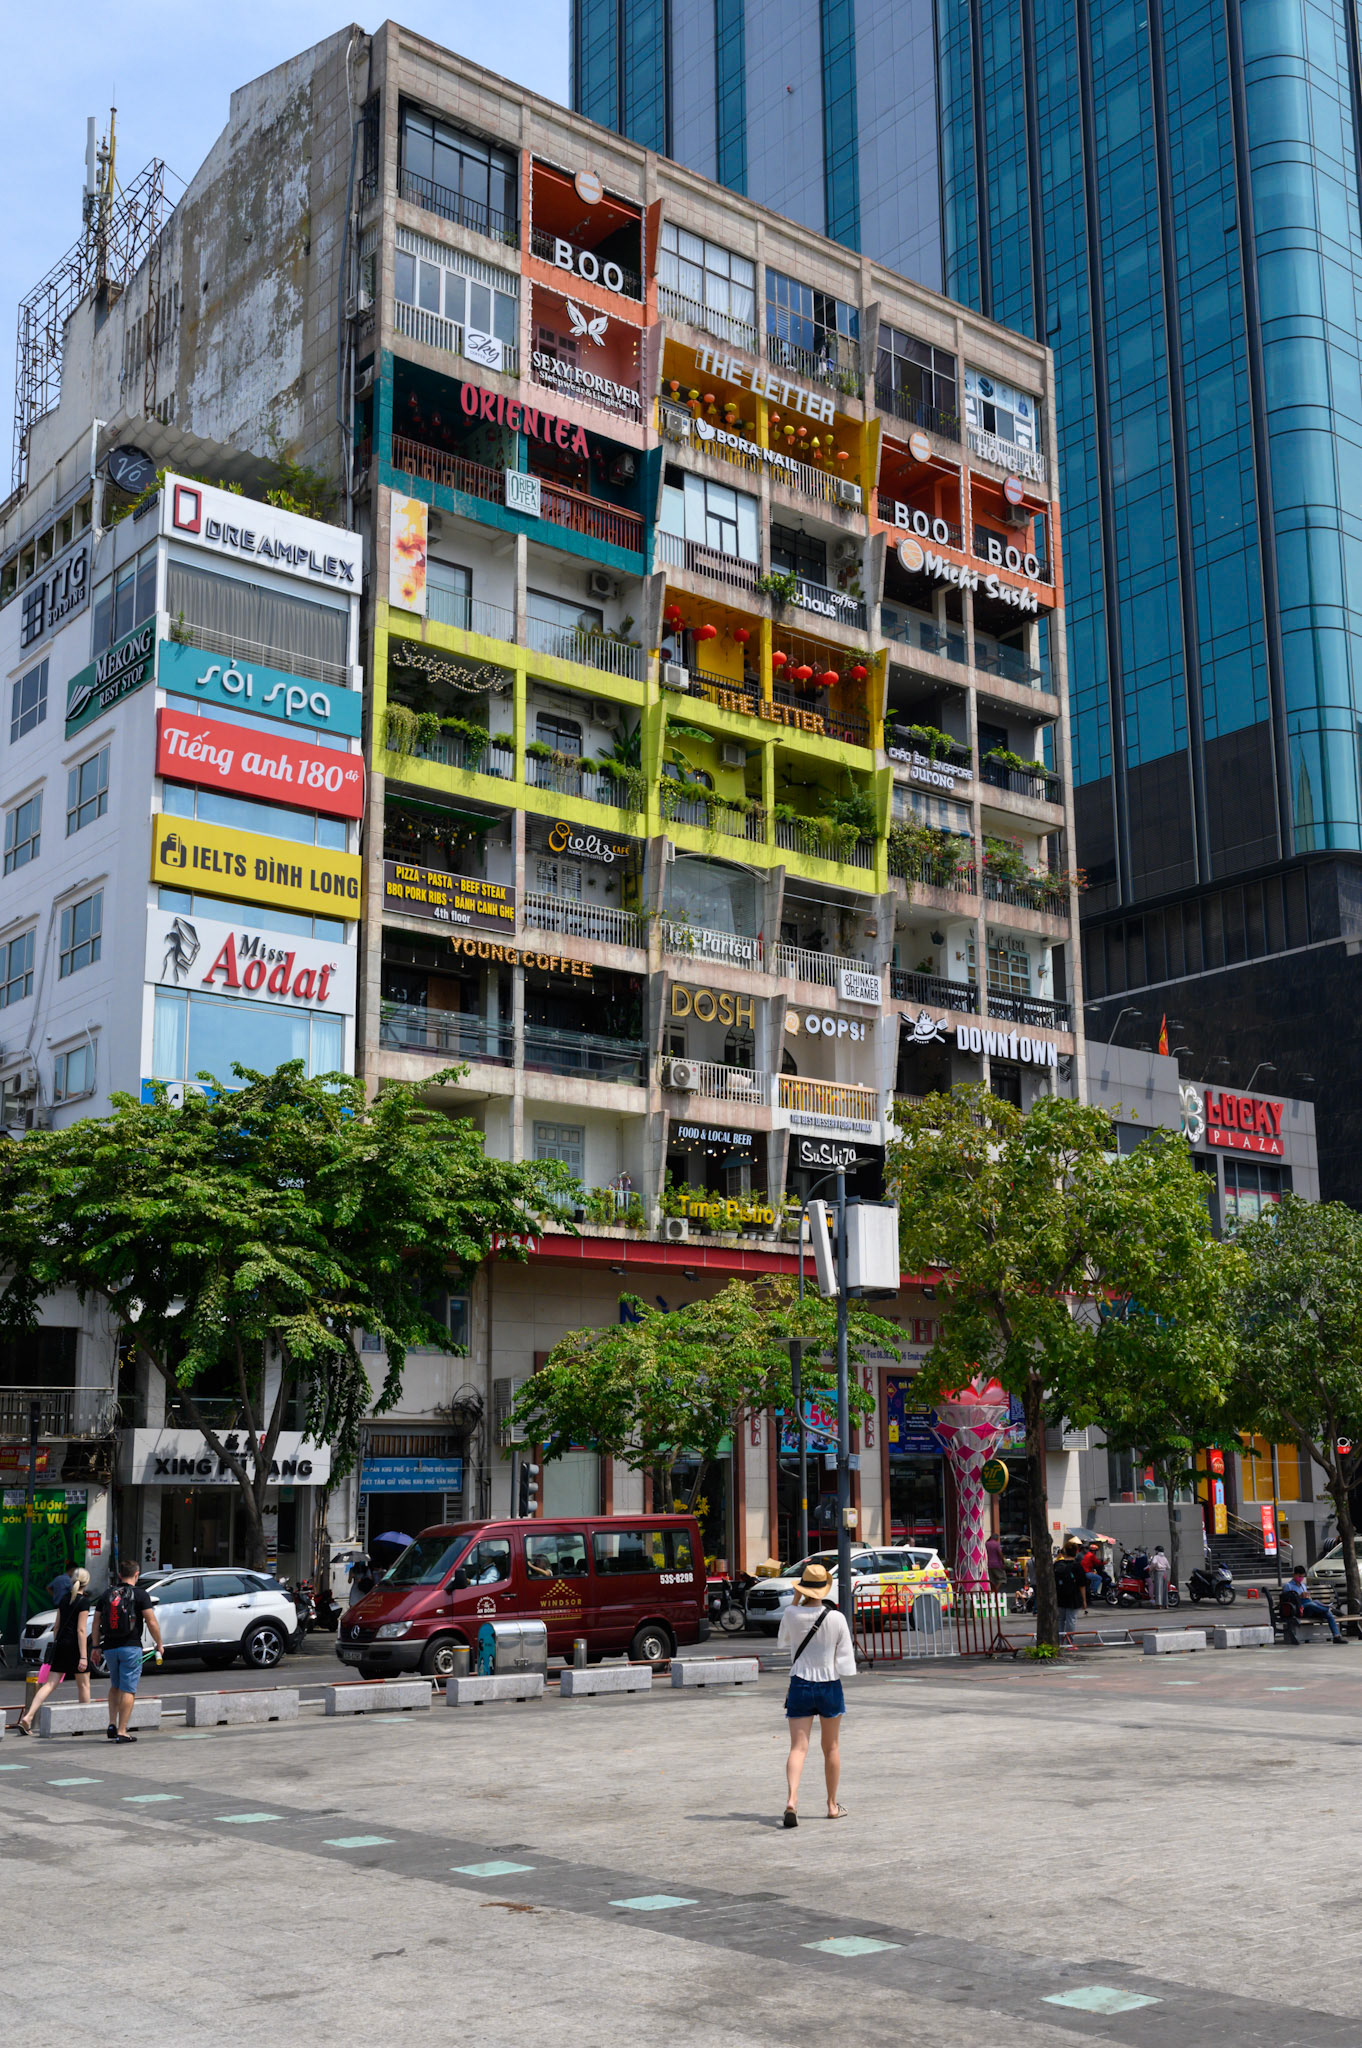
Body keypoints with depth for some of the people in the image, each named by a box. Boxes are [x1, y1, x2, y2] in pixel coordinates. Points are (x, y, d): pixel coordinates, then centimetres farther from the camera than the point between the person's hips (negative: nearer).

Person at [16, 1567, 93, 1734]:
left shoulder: (64, 1598, 11)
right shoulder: (83, 1601, -10)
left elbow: (57, 1626, 14)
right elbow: (81, 1630, -14)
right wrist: (83, 1656, -15)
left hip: (60, 1644, 6)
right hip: (75, 1645, -6)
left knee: (51, 1683, 3)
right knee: (83, 1684, 10)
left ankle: (28, 1717, -11)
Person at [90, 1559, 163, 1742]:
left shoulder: (107, 1594, 8)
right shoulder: (140, 1594, -5)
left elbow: (96, 1621, 8)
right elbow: (151, 1621, -11)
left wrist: (95, 1646, 16)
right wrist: (159, 1644, 0)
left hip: (110, 1648, 5)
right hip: (131, 1647, -5)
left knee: (115, 1686, 22)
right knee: (128, 1690, -1)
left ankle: (112, 1724, 10)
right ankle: (122, 1732, -4)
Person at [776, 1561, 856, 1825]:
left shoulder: (791, 1614, -10)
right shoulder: (837, 1618, -12)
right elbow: (846, 1656, -8)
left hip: (800, 1685, 0)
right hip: (829, 1685, 0)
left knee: (798, 1747, -1)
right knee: (831, 1748, 16)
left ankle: (791, 1798, -23)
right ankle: (832, 1806, 26)